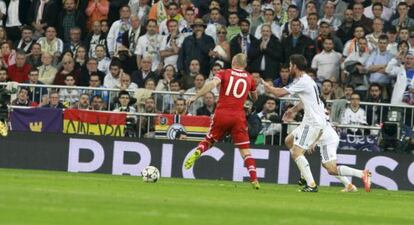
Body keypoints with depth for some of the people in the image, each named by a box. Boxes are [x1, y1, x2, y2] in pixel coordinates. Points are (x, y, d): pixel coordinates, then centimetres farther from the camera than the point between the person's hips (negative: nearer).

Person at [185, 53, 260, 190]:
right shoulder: (249, 78, 12)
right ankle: (254, 180, -8)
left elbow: (212, 84, -13)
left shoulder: (224, 73, 5)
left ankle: (197, 152, -12)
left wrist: (195, 97, -16)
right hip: (238, 116, 0)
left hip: (222, 113, 0)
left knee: (209, 140, 19)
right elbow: (255, 98, 26)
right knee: (245, 150, 4)